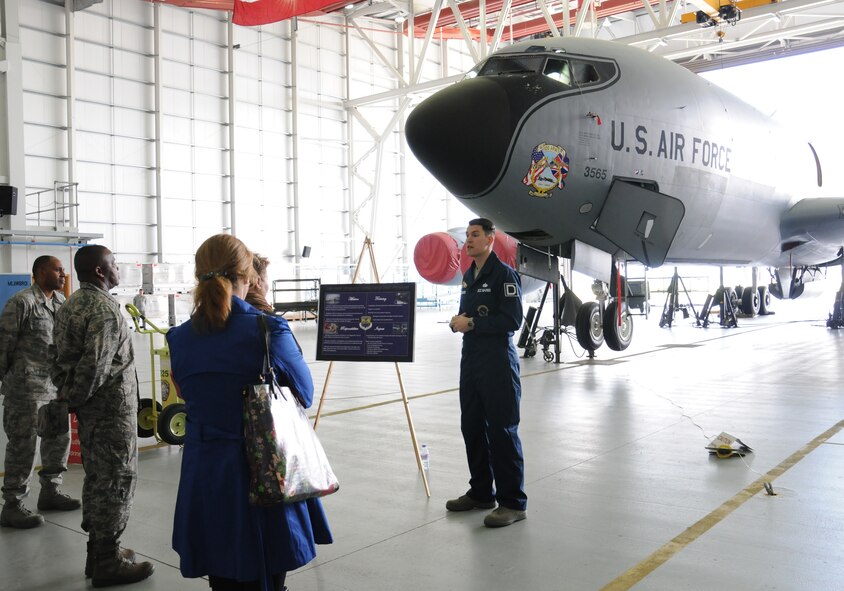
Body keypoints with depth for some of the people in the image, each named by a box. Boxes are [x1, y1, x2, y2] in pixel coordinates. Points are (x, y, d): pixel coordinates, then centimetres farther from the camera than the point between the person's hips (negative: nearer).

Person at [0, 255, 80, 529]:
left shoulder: (61, 301, 11)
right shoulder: (22, 302, -13)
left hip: (56, 385, 8)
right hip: (28, 386, -8)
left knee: (60, 438, 15)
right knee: (23, 445, -1)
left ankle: (50, 491, 31)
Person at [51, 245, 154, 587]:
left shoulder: (70, 305, 12)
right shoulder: (104, 309, -18)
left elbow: (59, 354, 13)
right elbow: (95, 364, -25)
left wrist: (66, 392, 14)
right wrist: (76, 398, -12)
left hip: (90, 408, 10)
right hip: (112, 407, -10)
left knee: (96, 477, 17)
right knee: (117, 480, -1)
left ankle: (97, 551, 29)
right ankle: (108, 563, 8)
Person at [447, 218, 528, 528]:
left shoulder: (503, 274, -9)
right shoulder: (469, 275, 17)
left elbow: (512, 320, -17)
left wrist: (472, 324, -16)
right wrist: (457, 322, 1)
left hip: (498, 362, -9)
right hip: (470, 359, 9)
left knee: (501, 430, -5)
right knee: (472, 428, 13)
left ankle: (513, 503, 5)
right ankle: (481, 492, 27)